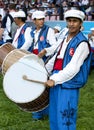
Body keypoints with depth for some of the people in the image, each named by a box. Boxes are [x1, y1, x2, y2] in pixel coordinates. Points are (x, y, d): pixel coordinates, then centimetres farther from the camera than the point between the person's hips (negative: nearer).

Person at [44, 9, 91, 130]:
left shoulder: (82, 43, -13)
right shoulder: (65, 38, 13)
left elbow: (73, 68, -19)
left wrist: (55, 80, -18)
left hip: (69, 86, -8)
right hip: (56, 83, 8)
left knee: (65, 120, -3)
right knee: (54, 116, 16)